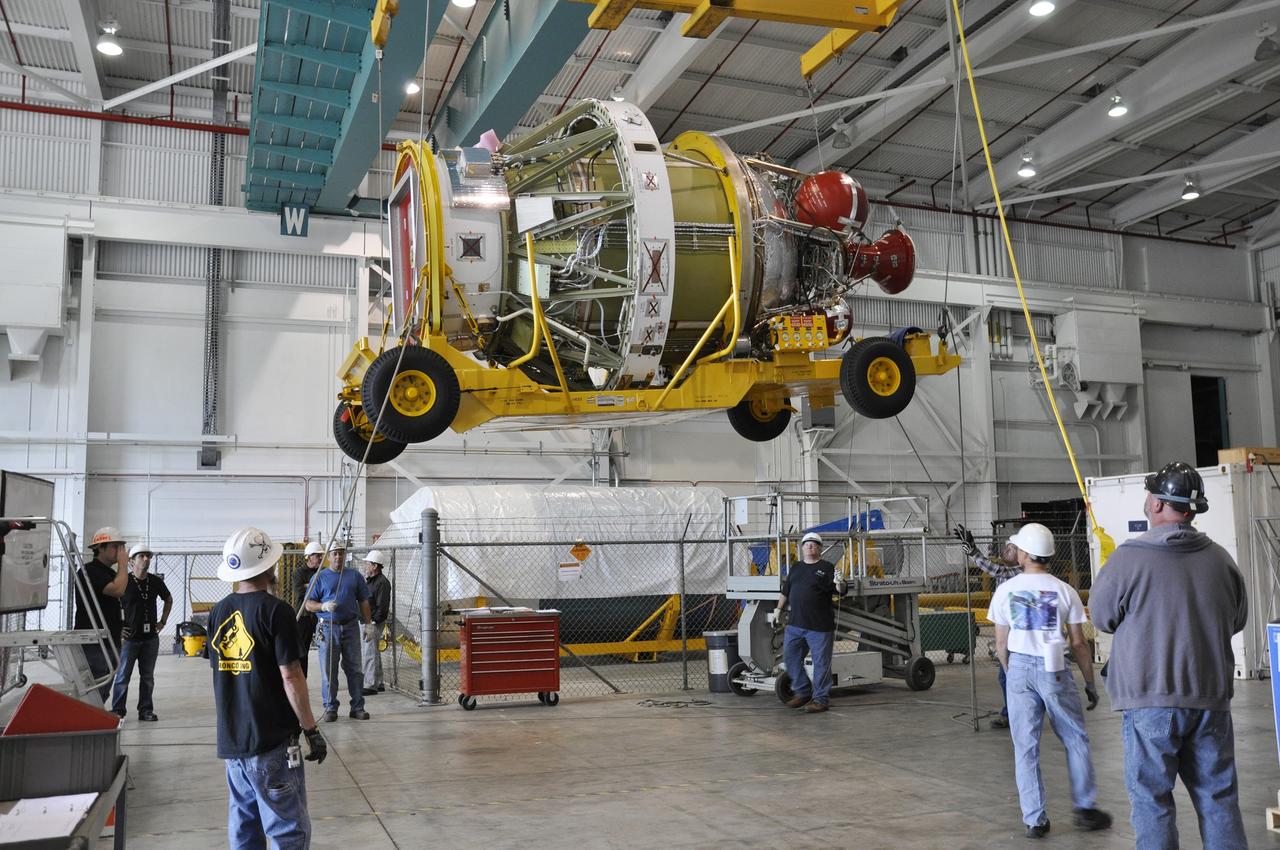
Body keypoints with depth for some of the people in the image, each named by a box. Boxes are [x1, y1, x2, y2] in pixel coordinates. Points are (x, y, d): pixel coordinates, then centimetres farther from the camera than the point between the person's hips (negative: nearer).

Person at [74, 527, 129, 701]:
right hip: (94, 645, -9)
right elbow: (118, 589, -25)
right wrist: (123, 563, -14)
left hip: (110, 643, 9)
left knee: (103, 693, 13)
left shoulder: (111, 573, 18)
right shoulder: (89, 571, -11)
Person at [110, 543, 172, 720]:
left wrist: (163, 621, 13)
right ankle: (117, 711, 11)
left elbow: (169, 600, 21)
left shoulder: (156, 582, 4)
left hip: (150, 637, 4)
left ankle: (146, 709, 17)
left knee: (148, 677, 9)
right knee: (123, 676, 2)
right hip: (129, 637, -4)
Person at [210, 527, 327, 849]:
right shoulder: (275, 611, -14)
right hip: (271, 741, -7)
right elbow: (290, 677, -16)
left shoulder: (218, 612, 6)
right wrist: (311, 729, -8)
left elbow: (219, 672, 13)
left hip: (230, 739, 7)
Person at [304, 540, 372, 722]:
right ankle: (330, 708, 9)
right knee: (328, 670, 0)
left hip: (351, 627, 2)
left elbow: (363, 602, 13)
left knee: (355, 669, 3)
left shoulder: (355, 576, 12)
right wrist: (324, 606, -16)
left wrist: (366, 624, 5)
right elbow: (309, 604, 4)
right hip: (329, 627, -1)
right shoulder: (320, 577, 6)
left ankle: (358, 707, 9)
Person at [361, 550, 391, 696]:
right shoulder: (368, 580, 15)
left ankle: (371, 685, -5)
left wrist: (372, 624, -21)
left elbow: (382, 607, -19)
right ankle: (378, 684, 24)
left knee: (370, 653, -8)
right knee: (374, 653, 15)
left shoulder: (382, 582, -15)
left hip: (374, 622, -10)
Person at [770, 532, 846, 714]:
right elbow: (785, 592, 22)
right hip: (795, 624, 6)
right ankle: (802, 692, 25)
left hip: (819, 626, -6)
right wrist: (779, 609, 12)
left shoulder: (827, 568, -1)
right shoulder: (795, 568, 16)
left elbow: (840, 591, -8)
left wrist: (840, 584, -29)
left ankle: (820, 699, 10)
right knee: (790, 658, 10)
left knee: (821, 663, 0)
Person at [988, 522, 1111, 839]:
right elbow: (1079, 643, 0)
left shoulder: (1005, 591, 0)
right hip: (1053, 669, -1)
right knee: (1075, 739, 16)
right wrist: (1090, 682, 10)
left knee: (1025, 746, 6)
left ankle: (1035, 820, 8)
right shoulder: (1064, 590, -1)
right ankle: (1084, 807, 17)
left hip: (1019, 668, 1)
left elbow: (1001, 643, 3)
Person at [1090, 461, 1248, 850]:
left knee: (1151, 797, 6)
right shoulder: (1220, 559, 0)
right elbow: (1238, 620, 13)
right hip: (1211, 698, 4)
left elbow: (1102, 617, -2)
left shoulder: (1128, 558, -14)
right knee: (1218, 796, 14)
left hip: (1151, 700, -4)